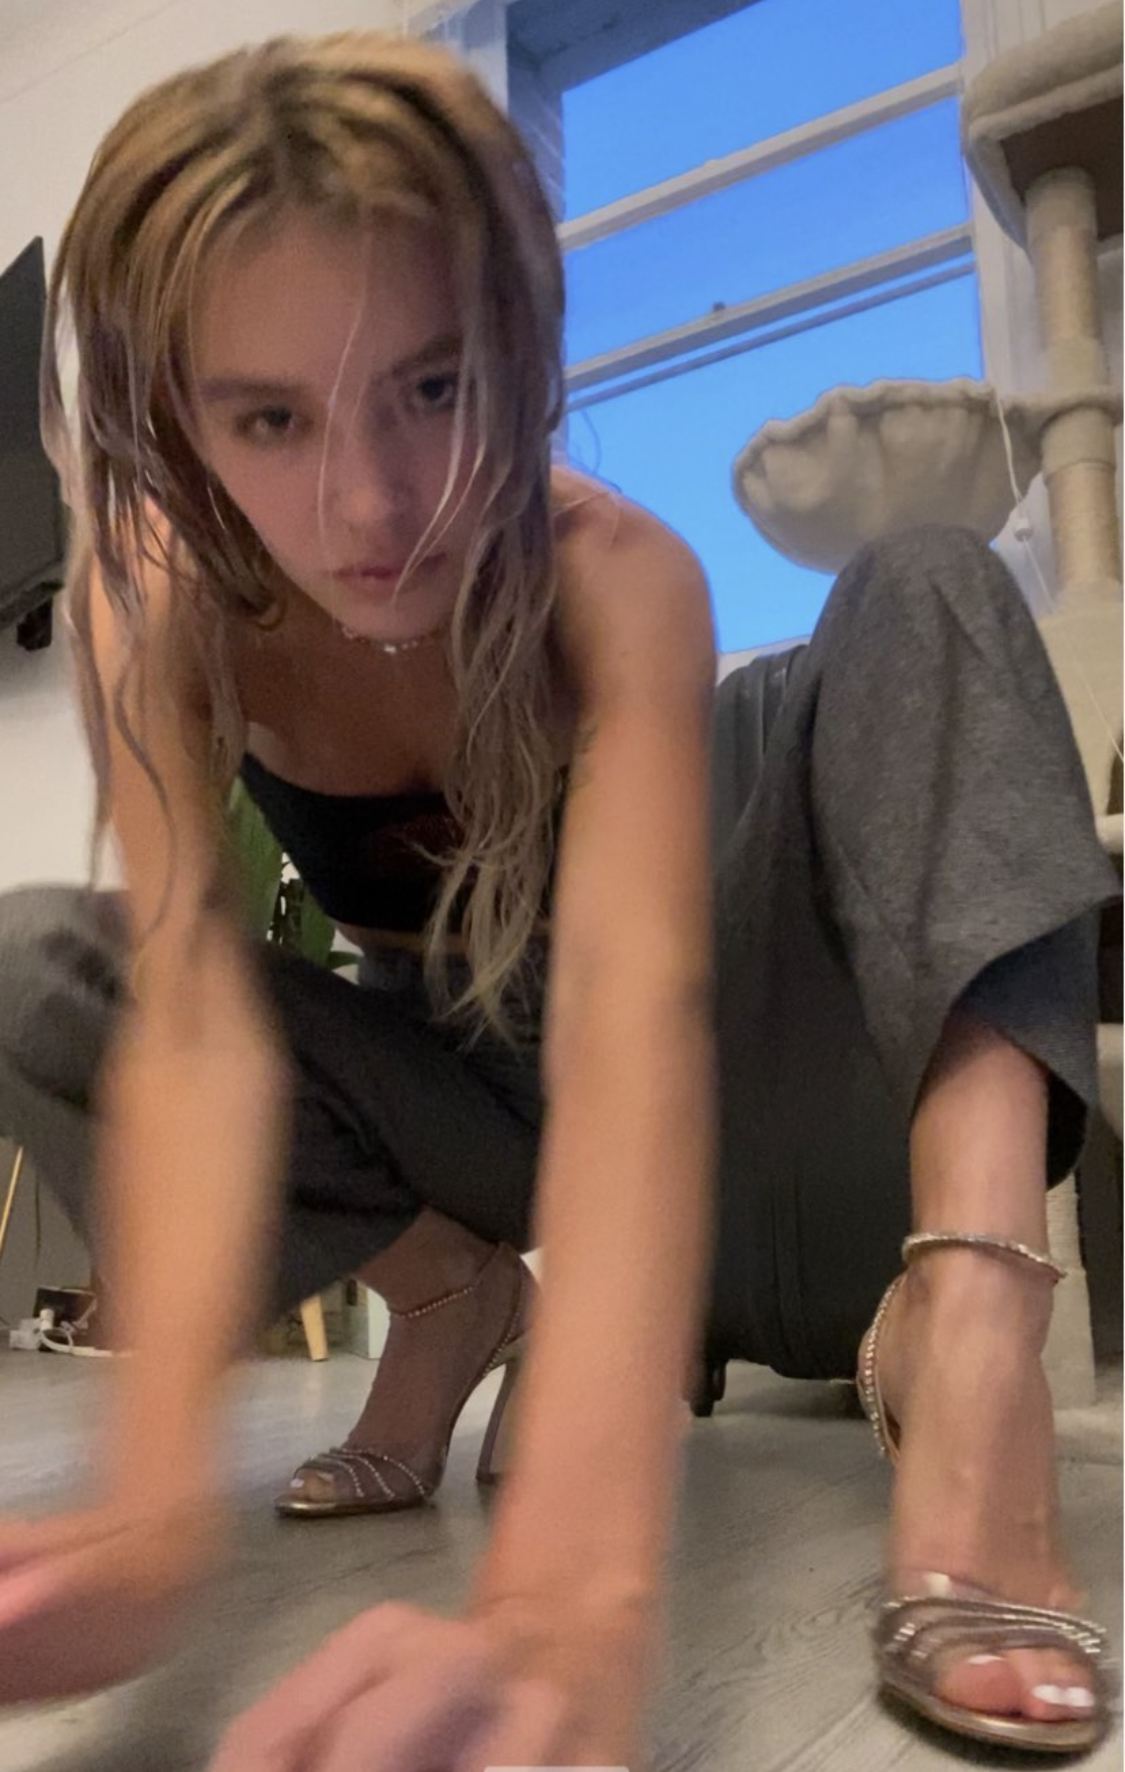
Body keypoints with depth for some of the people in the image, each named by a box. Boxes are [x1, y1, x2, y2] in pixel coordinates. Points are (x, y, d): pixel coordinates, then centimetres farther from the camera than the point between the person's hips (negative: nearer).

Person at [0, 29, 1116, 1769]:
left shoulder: (619, 578, -25)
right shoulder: (162, 598, -17)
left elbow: (631, 998, -41)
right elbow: (190, 1012, -30)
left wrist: (578, 1587, -55)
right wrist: (153, 1503, -47)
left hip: (711, 1103, -1)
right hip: (462, 1119, 2)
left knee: (926, 595, -22)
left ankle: (968, 1328, -38)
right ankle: (458, 1298, -8)